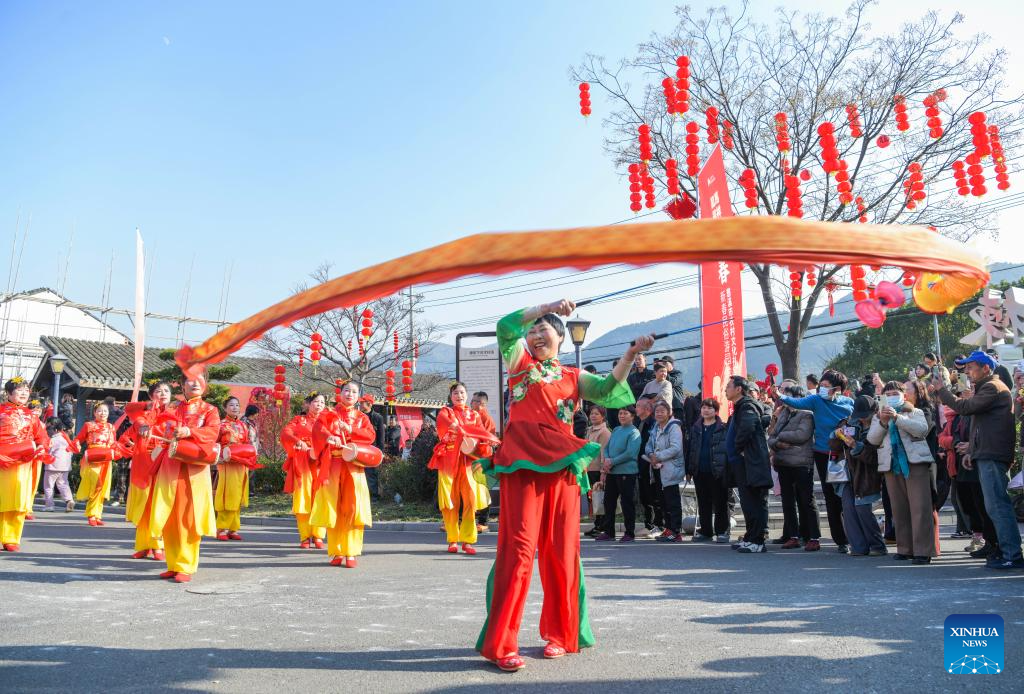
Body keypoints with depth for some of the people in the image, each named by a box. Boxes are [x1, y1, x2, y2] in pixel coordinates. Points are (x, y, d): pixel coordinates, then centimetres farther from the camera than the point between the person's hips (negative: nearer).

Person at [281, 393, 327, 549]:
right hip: (302, 464, -1)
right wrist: (298, 441, -24)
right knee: (303, 499, -3)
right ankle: (305, 537, 4)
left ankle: (318, 536, 2)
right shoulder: (299, 420, 13)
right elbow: (285, 432, -5)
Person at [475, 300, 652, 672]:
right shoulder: (520, 361, 15)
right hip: (522, 464, -2)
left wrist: (631, 354, -8)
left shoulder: (574, 377, 19)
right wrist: (549, 305, -8)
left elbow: (608, 389, 3)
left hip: (562, 467, 3)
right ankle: (500, 643, -3)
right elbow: (505, 327, -1)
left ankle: (560, 633, 21)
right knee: (518, 548, -9)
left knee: (561, 551, 5)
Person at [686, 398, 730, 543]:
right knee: (703, 504, 11)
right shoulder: (696, 428, 12)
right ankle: (705, 531, 20)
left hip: (717, 471, -5)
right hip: (699, 472, 5)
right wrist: (689, 470, 8)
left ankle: (722, 531, 12)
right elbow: (690, 449, 13)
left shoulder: (723, 428, -4)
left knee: (720, 503, 3)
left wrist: (727, 470, -13)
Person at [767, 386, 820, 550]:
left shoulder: (806, 415, -4)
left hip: (801, 464, -7)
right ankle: (793, 536, 16)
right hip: (783, 464, 7)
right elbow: (771, 437, 13)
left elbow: (802, 435, -20)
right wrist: (777, 443, -9)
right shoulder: (782, 415, 17)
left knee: (806, 501, -2)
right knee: (788, 502, 9)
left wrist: (781, 436, -9)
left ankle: (814, 538, 4)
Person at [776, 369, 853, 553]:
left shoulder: (849, 403, -1)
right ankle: (841, 540, 14)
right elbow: (798, 403, -20)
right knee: (832, 499, 4)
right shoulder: (817, 400, -4)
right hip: (824, 455, 0)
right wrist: (781, 397, -36)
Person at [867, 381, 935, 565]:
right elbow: (872, 439, 6)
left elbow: (922, 429, -8)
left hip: (915, 462, -3)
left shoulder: (914, 412, 12)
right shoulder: (878, 416, 19)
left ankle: (923, 551, -9)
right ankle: (905, 548, 12)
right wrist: (883, 422, -9)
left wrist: (897, 417, -16)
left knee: (920, 507, -9)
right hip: (891, 465, 3)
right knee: (899, 509, 4)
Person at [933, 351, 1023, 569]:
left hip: (992, 456, -11)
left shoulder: (993, 387, -9)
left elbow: (965, 407, -20)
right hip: (988, 455, 11)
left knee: (997, 505, -10)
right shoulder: (988, 388, 24)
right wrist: (973, 446, 25)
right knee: (998, 505, 13)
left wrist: (941, 390, -9)